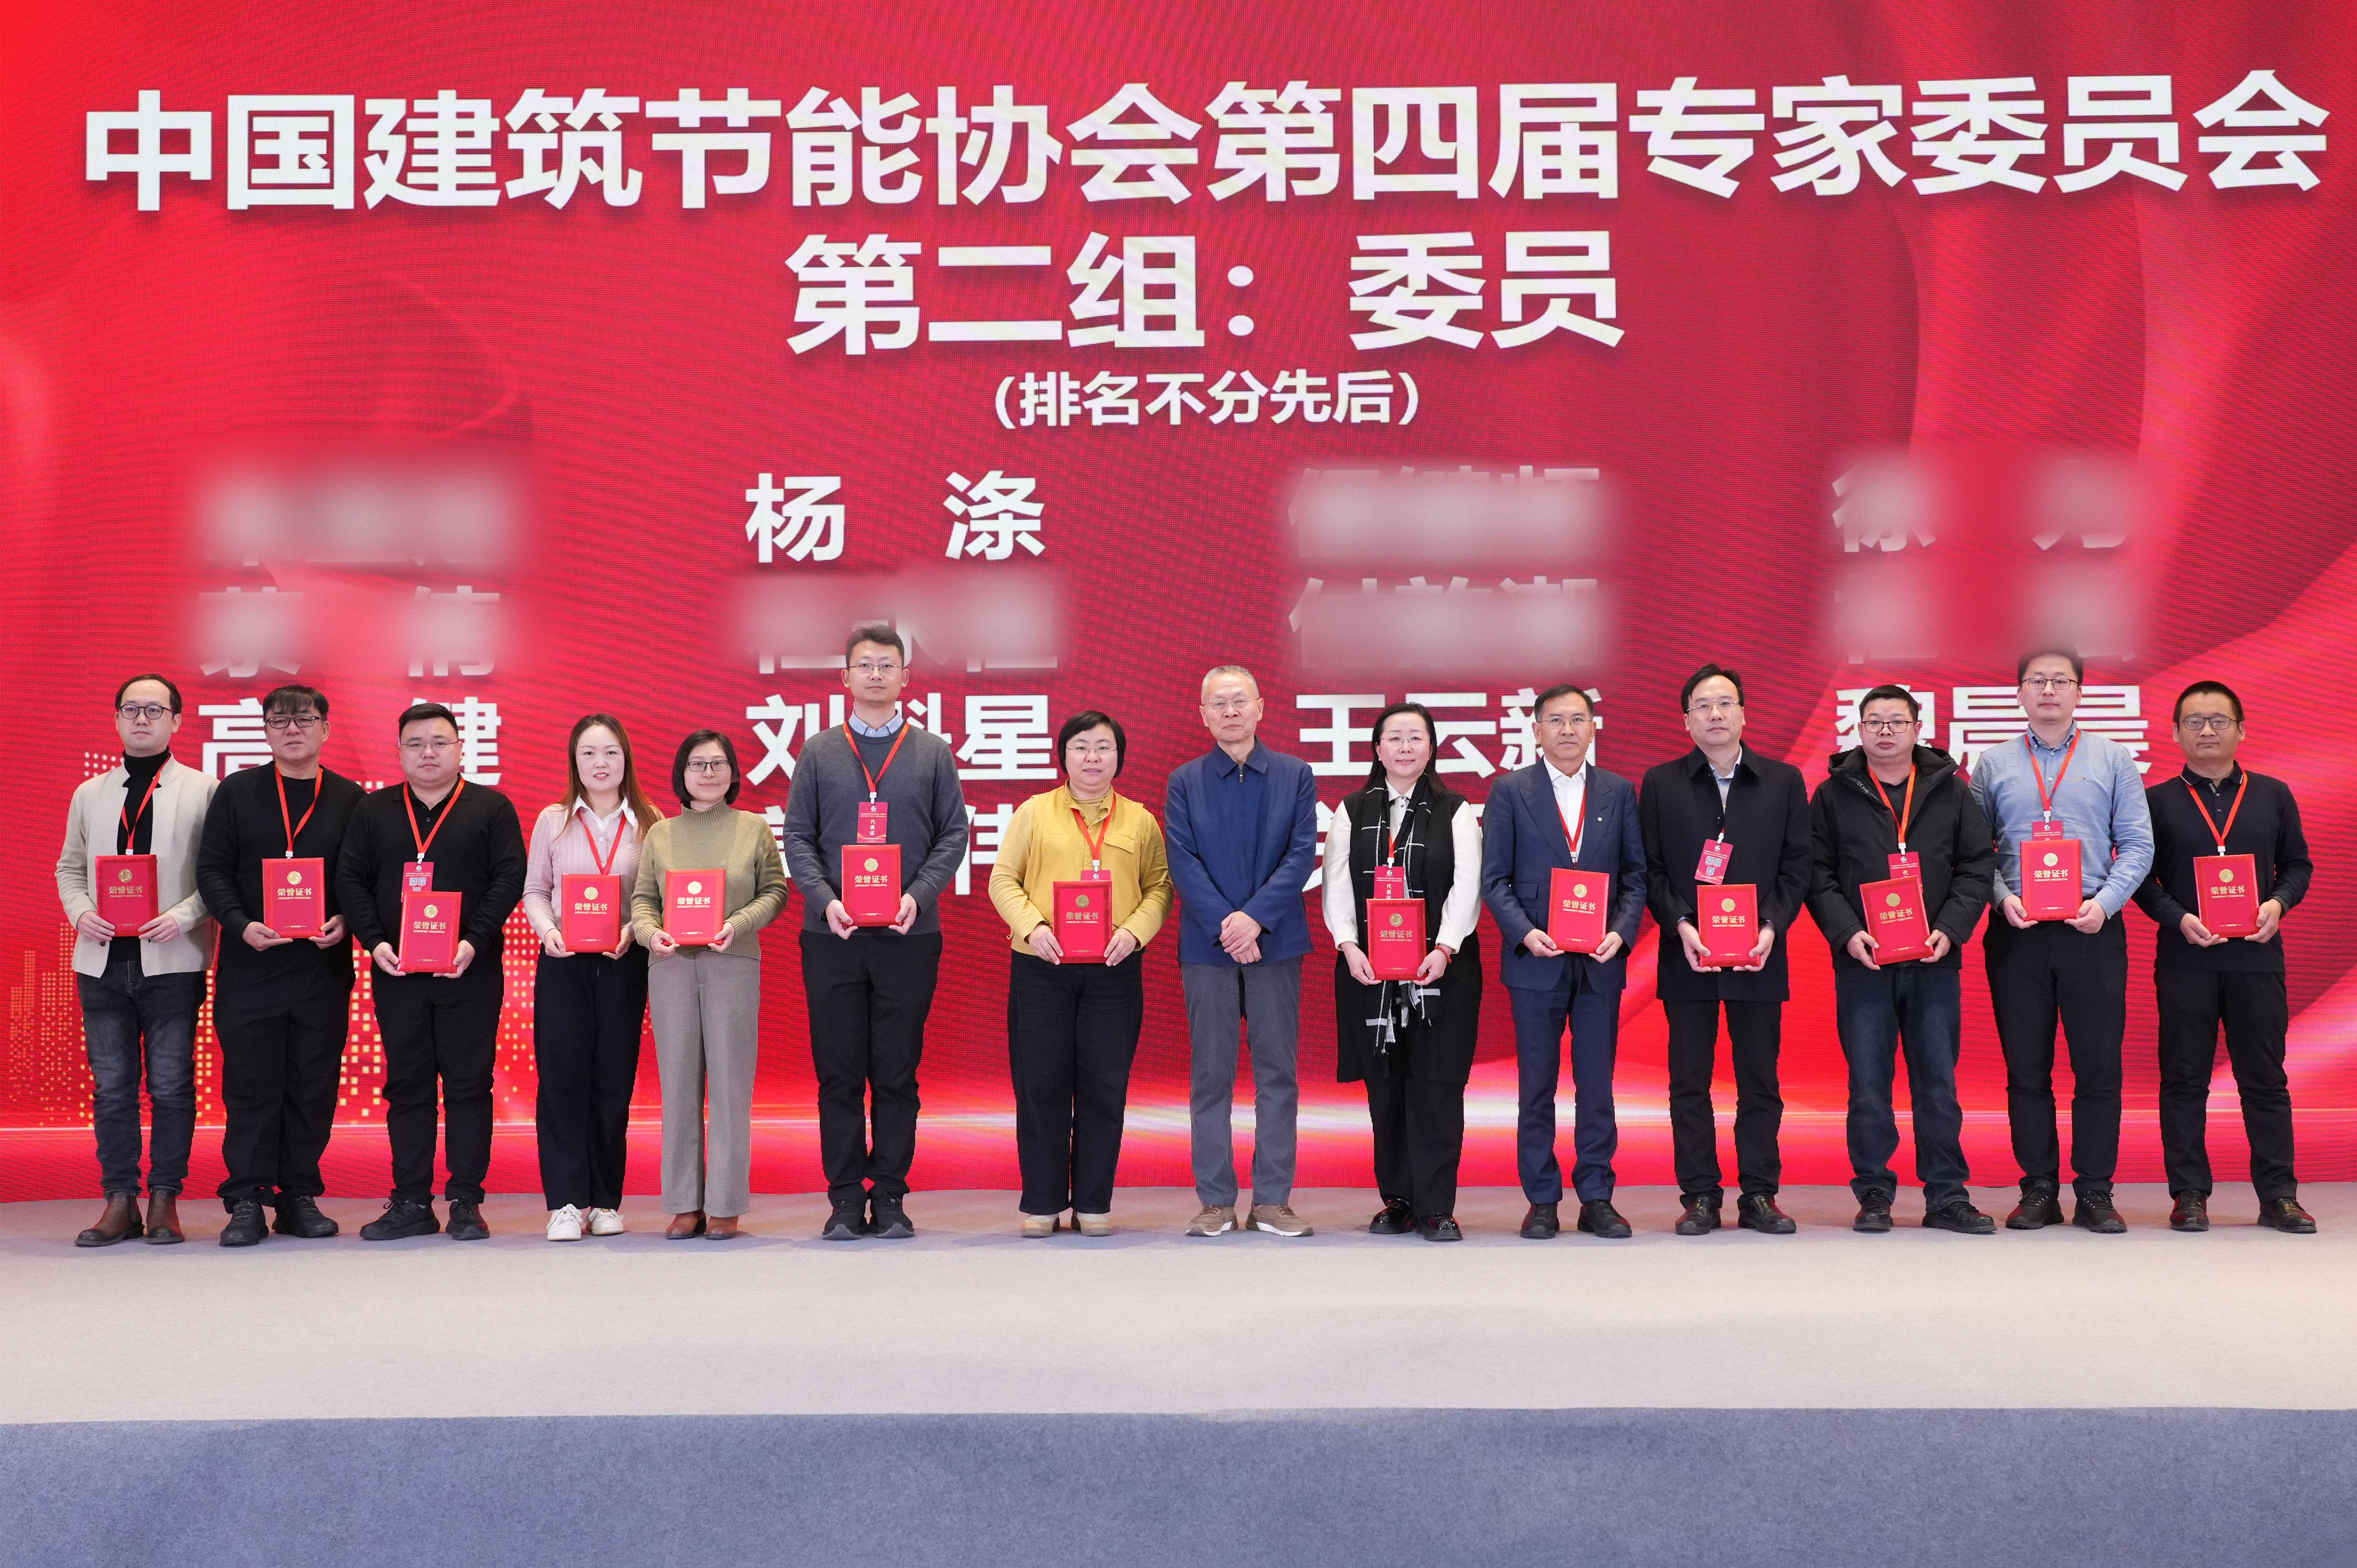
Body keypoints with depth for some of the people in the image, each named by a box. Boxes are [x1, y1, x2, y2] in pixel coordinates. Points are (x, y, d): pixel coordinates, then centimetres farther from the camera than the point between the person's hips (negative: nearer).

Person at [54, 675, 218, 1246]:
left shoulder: (204, 792, 2)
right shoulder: (90, 794, 15)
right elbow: (69, 867, 18)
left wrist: (183, 916, -16)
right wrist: (81, 912, -1)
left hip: (172, 961, -4)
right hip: (104, 960, 4)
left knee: (171, 1086, -1)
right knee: (111, 1086, 5)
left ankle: (164, 1203, 7)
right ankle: (121, 1203, 11)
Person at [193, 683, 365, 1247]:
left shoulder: (350, 799, 7)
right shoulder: (237, 792, 6)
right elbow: (212, 869, 3)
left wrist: (345, 923, -11)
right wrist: (241, 924, -12)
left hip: (324, 964, 1)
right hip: (250, 963, -1)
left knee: (314, 1084, 4)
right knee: (251, 1084, 0)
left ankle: (300, 1197, 14)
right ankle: (246, 1201, 6)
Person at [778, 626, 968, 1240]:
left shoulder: (933, 753, 8)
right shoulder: (818, 753, 9)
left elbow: (954, 834, 5)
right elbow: (797, 836, 6)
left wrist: (918, 895, -10)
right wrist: (825, 899, -10)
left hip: (909, 936, 0)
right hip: (832, 936, 0)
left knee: (897, 1073, 3)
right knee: (839, 1074, 2)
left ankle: (890, 1195, 10)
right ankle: (846, 1198, 9)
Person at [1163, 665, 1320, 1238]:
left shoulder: (1296, 776, 6)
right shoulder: (1184, 782, 6)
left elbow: (1302, 854, -2)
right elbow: (1183, 863, -1)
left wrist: (1255, 918, -13)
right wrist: (1224, 926, -13)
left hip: (1276, 943, 0)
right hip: (1207, 945, 0)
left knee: (1277, 1071, 2)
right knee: (1210, 1073, 2)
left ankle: (1273, 1200, 8)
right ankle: (1216, 1201, 8)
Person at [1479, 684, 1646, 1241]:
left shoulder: (1619, 792, 9)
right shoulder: (1511, 791, 3)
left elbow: (1636, 873, 8)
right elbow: (1494, 878, 0)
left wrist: (1621, 930, -8)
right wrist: (1525, 932, -14)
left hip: (1601, 962, 1)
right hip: (1537, 960, -1)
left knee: (1597, 1084, 4)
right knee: (1537, 1085, 3)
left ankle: (1597, 1198, 12)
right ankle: (1542, 1200, 10)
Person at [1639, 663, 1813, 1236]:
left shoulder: (1784, 781, 8)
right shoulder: (1660, 784, 6)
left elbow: (1797, 866, 5)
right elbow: (1651, 870, 3)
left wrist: (1772, 926, -8)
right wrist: (1680, 925, -11)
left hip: (1759, 954, 0)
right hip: (1686, 954, 0)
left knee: (1760, 1081, 4)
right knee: (1689, 1082, 2)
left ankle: (1759, 1195, 11)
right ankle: (1700, 1197, 8)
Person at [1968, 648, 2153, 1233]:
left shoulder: (2113, 759, 8)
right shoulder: (1993, 764, 10)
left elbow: (2137, 844, 4)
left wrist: (2105, 902, -9)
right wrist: (2002, 896, -9)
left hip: (2092, 931, -1)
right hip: (2016, 933, 1)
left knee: (2098, 1066, -2)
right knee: (2026, 1068, 3)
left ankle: (2094, 1193, 6)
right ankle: (2038, 1190, 11)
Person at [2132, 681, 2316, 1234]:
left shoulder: (2273, 795, 11)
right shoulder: (2157, 800, 6)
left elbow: (2298, 865, 13)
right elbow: (2140, 877, 3)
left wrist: (2278, 903, -7)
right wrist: (2179, 919, -12)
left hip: (2257, 955, 1)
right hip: (2184, 958, -1)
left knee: (2265, 1078, 3)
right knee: (2184, 1079, 2)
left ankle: (2278, 1195, 9)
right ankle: (2189, 1194, 7)